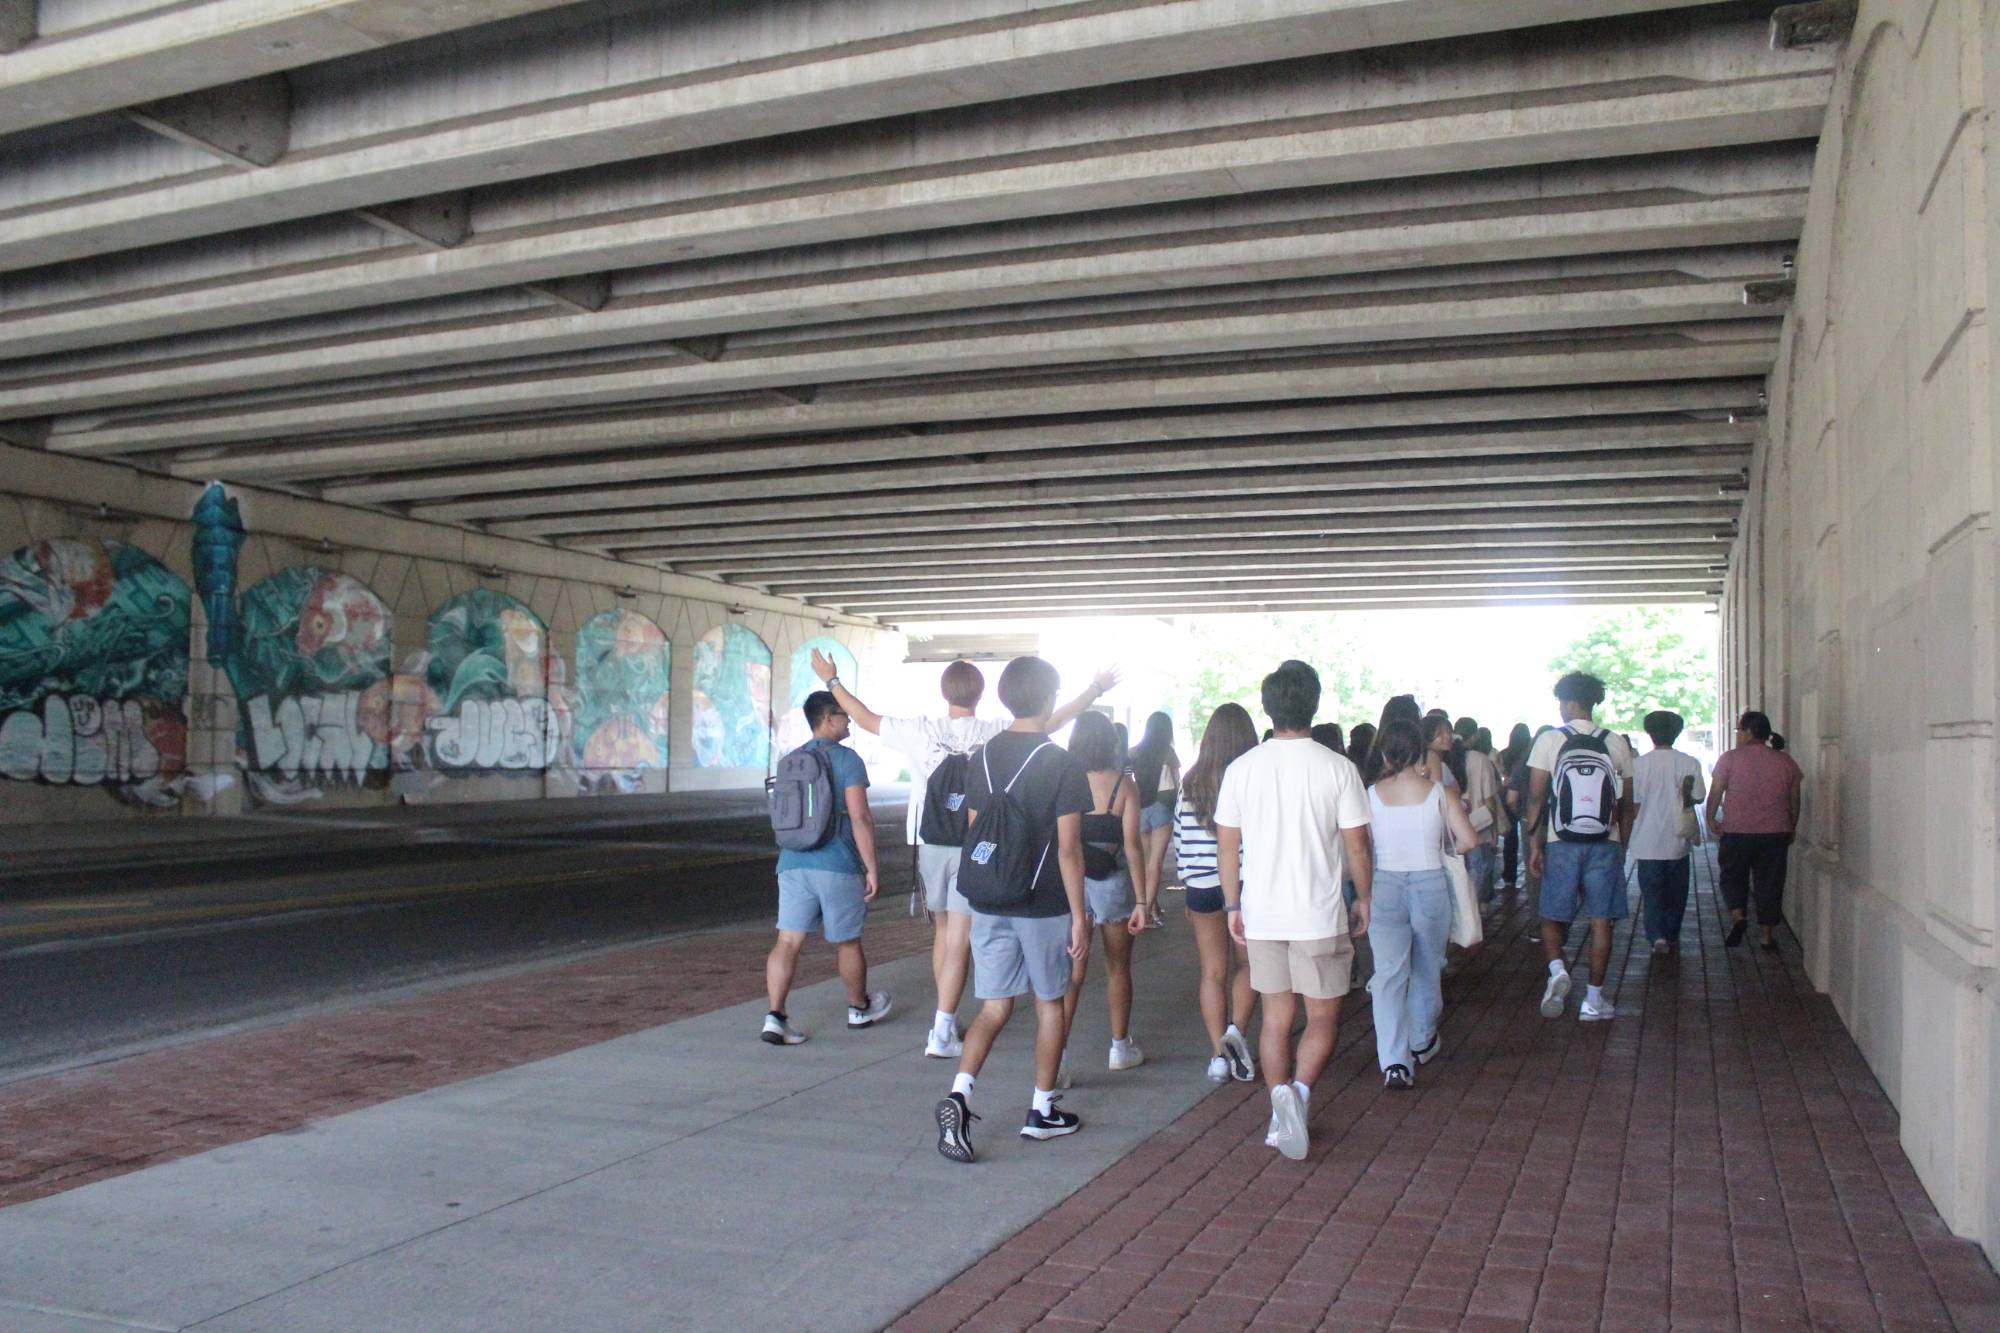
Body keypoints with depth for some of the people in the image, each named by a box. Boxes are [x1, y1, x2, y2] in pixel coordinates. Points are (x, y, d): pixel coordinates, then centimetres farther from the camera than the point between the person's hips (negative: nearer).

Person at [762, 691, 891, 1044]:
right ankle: (859, 1008, 31)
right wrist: (872, 868, -8)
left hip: (793, 865, 5)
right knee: (846, 942, 12)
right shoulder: (846, 759, -6)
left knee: (787, 941, -1)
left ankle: (776, 1016, -12)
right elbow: (860, 818, -13)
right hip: (838, 867, -4)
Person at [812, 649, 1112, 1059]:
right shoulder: (998, 733, -7)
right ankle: (941, 1034, -3)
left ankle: (946, 1021, 30)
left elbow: (867, 719, 6)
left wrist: (832, 681, 19)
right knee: (959, 941, -1)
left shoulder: (921, 731, -5)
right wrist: (1096, 690, 16)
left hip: (932, 845, 3)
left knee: (942, 932, 19)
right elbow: (1054, 720, 3)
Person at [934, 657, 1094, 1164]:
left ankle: (958, 1095, -11)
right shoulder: (1062, 765, -12)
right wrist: (1079, 917, -7)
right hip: (1044, 906, -4)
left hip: (989, 904, 4)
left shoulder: (983, 757, 3)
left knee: (995, 1006, 9)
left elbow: (973, 831, 9)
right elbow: (1068, 848, -13)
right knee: (1050, 1004, 13)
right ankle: (1042, 1112, 23)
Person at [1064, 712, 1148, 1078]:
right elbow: (1132, 844, -12)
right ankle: (1121, 1048, 31)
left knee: (1072, 973, 5)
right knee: (1118, 969, 17)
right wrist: (1141, 900, -7)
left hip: (1070, 881, 1)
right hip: (1112, 882, -1)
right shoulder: (1122, 783, -9)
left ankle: (1058, 1058, -5)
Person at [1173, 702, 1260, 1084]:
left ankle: (1218, 1055, 12)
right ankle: (1236, 1030, -3)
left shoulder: (1191, 783, 0)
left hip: (1202, 885, 2)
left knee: (1213, 972, 9)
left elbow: (1181, 837, 4)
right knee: (1249, 962, 16)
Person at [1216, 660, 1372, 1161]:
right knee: (1322, 1017, 11)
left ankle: (1280, 1107, 10)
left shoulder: (1241, 769, -2)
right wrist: (1363, 898, 9)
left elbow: (1227, 844, 3)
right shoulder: (1337, 768, -9)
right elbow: (1356, 844, -5)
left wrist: (1233, 905, 13)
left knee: (1276, 1017, 14)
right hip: (1319, 914, -2)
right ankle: (1298, 1090, -10)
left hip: (1261, 914, 3)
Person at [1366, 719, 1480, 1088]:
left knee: (1388, 975, -1)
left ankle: (1394, 1062, -13)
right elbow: (1468, 839, -6)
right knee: (1426, 971, 20)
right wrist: (1440, 849, 12)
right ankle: (1421, 1044, 37)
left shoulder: (1371, 795, -3)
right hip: (1430, 885, 1)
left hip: (1385, 887, 0)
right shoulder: (1439, 792, -5)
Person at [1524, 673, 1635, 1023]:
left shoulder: (1549, 740, -5)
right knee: (1601, 921, 7)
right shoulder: (1616, 744, 2)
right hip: (1605, 844, 1)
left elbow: (1536, 797, -6)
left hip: (1562, 844, -1)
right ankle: (1594, 999, 11)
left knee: (1553, 916, 12)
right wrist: (1621, 844, 16)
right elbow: (1626, 803, 6)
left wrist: (1533, 843, -1)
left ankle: (1557, 970, -12)